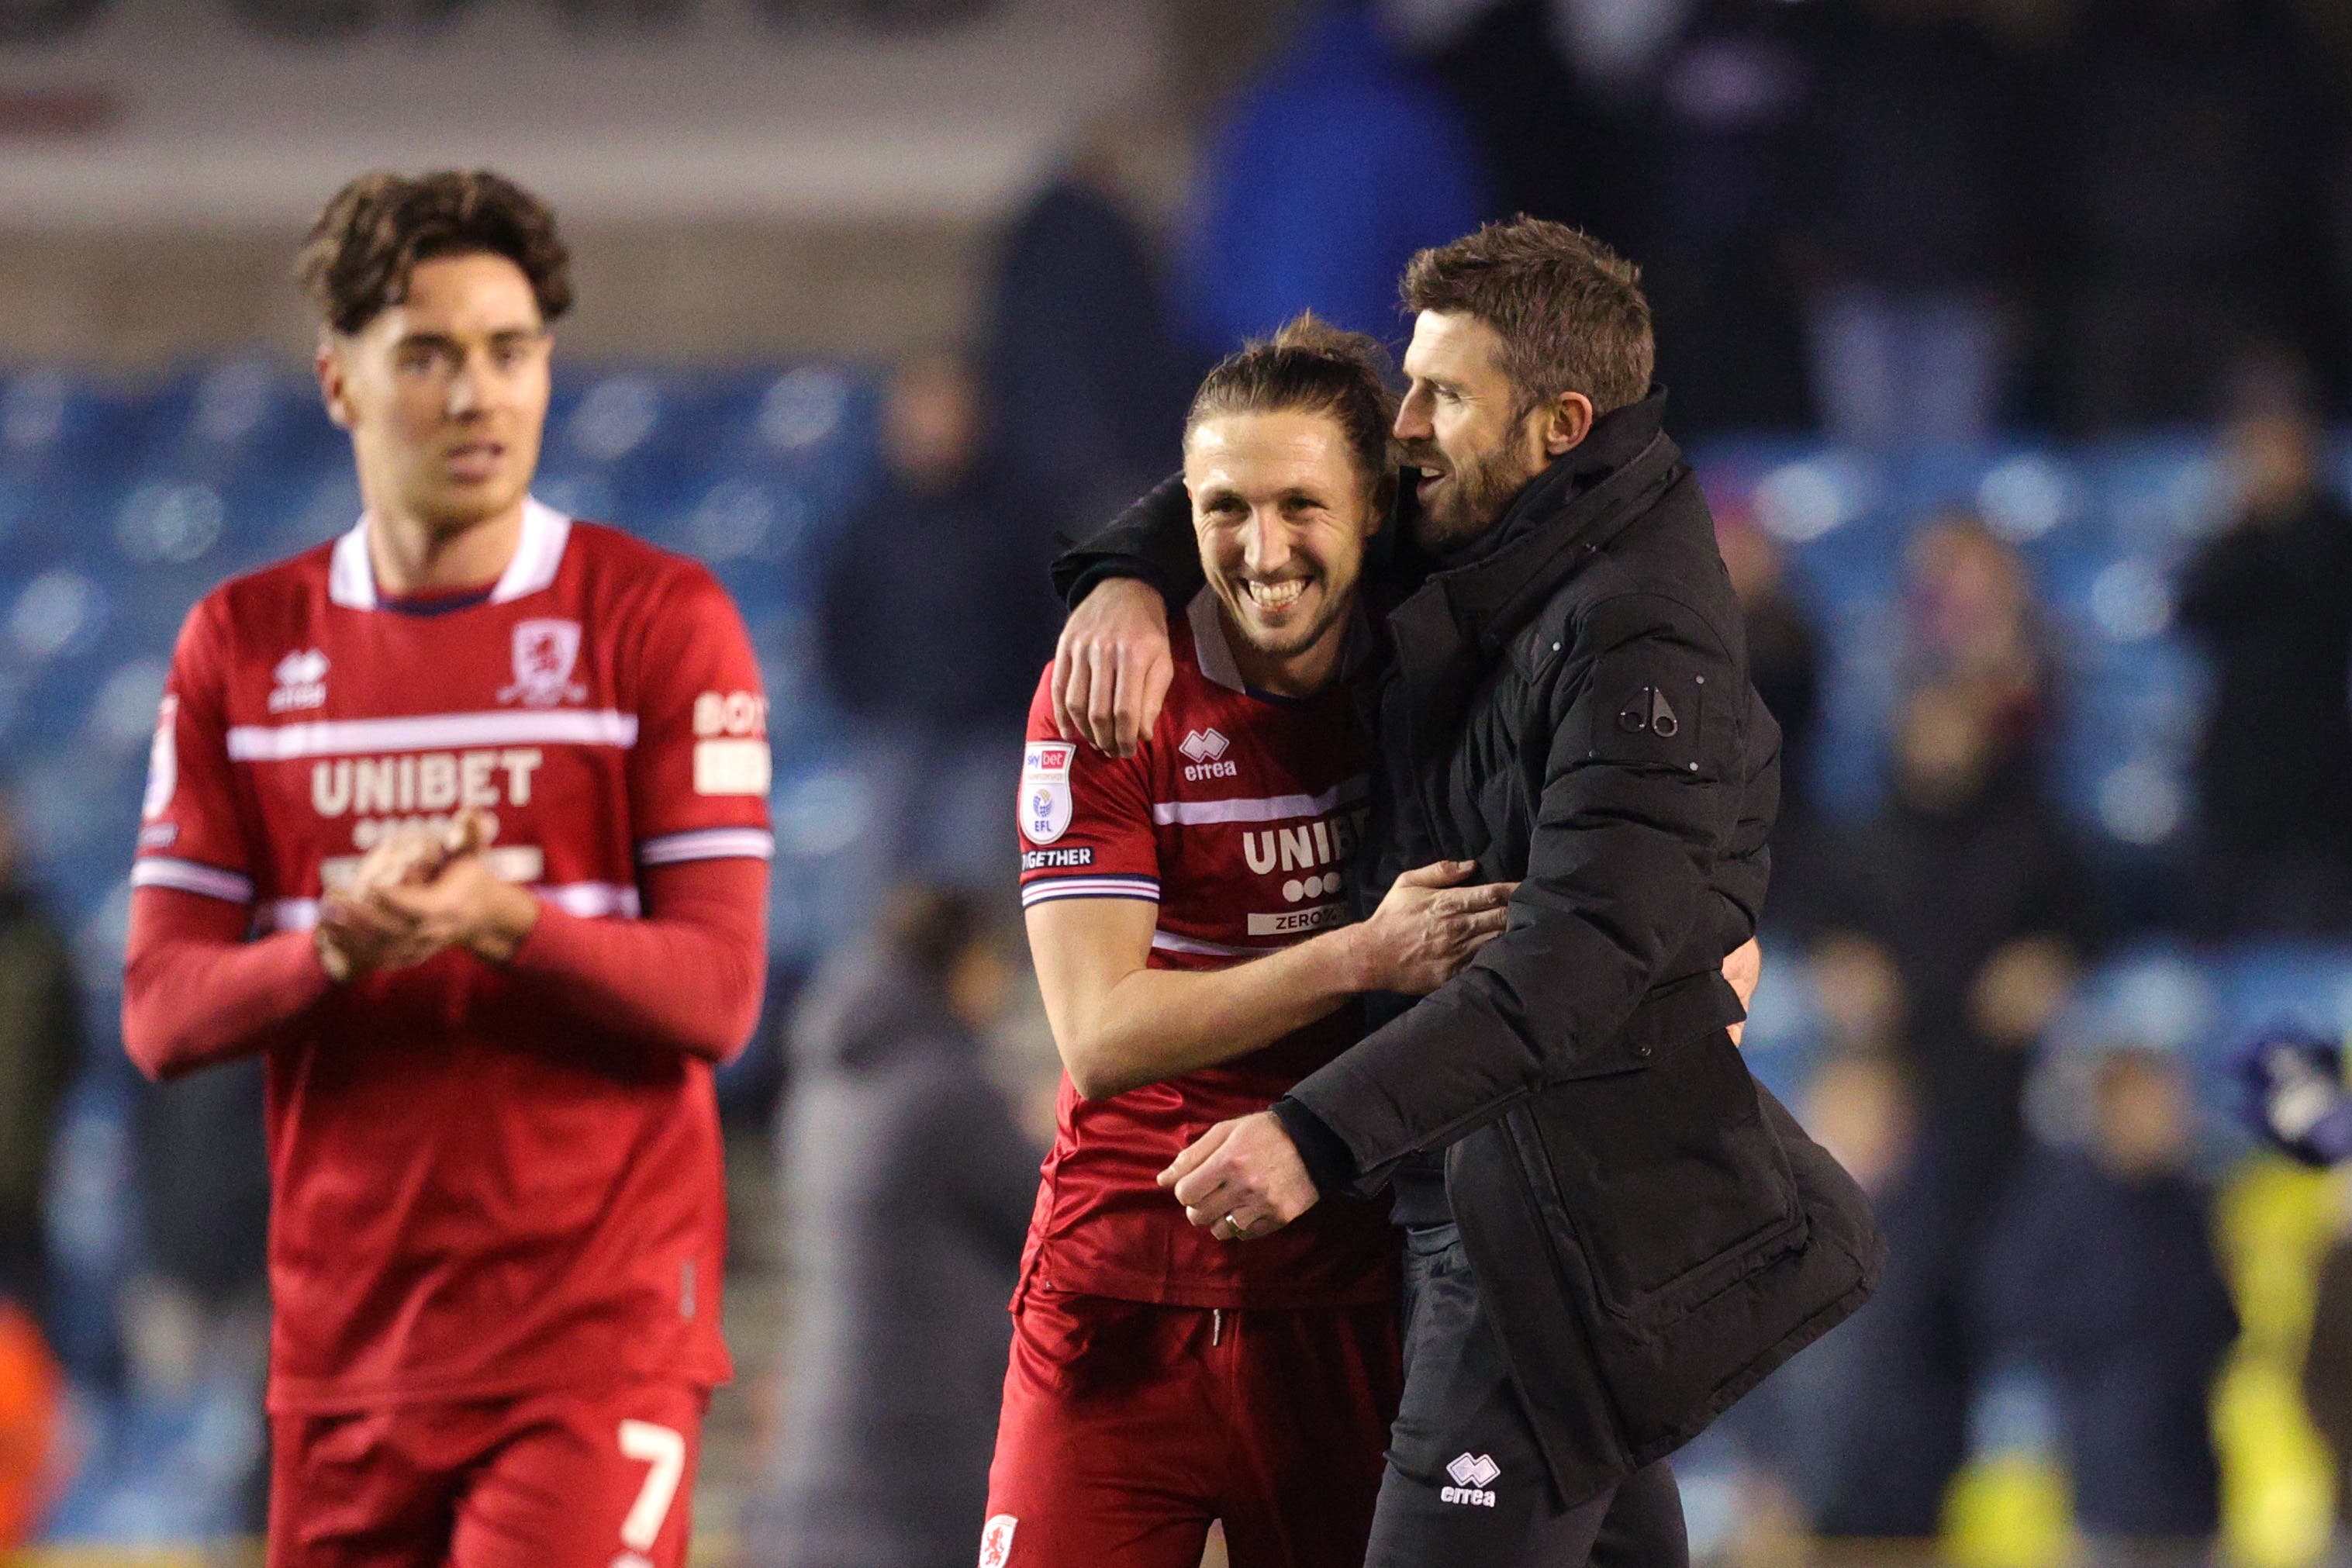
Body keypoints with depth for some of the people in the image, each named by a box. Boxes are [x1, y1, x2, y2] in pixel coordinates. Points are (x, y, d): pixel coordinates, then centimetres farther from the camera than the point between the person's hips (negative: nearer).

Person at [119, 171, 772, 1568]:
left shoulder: (659, 618, 0)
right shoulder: (243, 644, 10)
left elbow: (717, 992, -6)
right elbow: (160, 1014, 4)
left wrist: (500, 919, -24)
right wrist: (337, 945, -16)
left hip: (598, 1330, -4)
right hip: (343, 1335, 4)